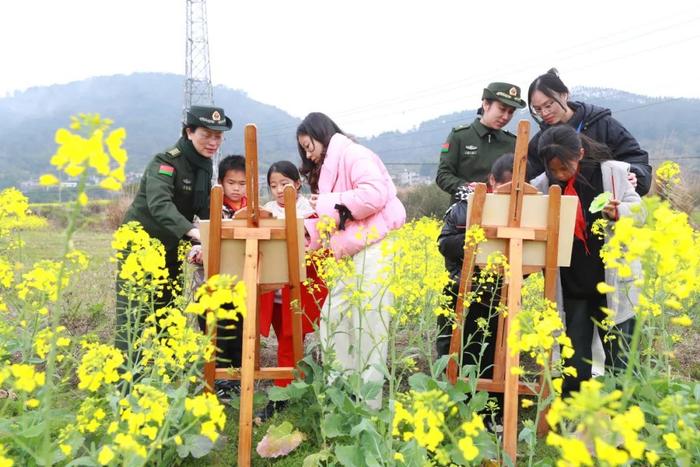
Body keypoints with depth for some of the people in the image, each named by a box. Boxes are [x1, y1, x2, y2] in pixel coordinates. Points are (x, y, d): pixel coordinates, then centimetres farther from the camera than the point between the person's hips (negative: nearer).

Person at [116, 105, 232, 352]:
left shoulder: (205, 165, 3)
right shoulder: (165, 162, -22)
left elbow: (204, 206, 3)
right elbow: (159, 203, -38)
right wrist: (192, 231, -53)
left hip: (170, 247, 8)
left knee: (167, 308, 14)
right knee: (135, 312, -7)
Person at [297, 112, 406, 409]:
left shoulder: (353, 153, -5)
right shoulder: (330, 167, 24)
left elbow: (375, 194, -22)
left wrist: (329, 204, -13)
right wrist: (302, 229, 5)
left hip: (375, 249, -10)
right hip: (354, 254, 10)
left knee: (368, 327, -6)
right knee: (332, 317, 9)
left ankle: (369, 403, 4)